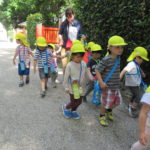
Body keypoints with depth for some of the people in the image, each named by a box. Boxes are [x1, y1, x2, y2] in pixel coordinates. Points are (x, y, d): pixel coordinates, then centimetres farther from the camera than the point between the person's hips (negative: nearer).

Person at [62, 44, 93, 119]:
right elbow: (66, 77, -9)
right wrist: (66, 87, -6)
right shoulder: (70, 65, -14)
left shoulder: (83, 64, -1)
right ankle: (65, 107, 36)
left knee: (79, 102, 16)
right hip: (73, 88, -4)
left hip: (81, 87, 5)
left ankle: (73, 111, 43)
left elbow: (87, 74, 10)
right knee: (73, 102, 5)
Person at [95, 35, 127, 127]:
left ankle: (109, 111, 47)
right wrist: (101, 82, -24)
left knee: (117, 101, 18)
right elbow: (97, 70, -18)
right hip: (108, 87, -7)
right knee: (106, 103, 5)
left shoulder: (118, 58, 5)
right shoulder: (106, 60, -19)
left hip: (116, 86, 7)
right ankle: (102, 116, 32)